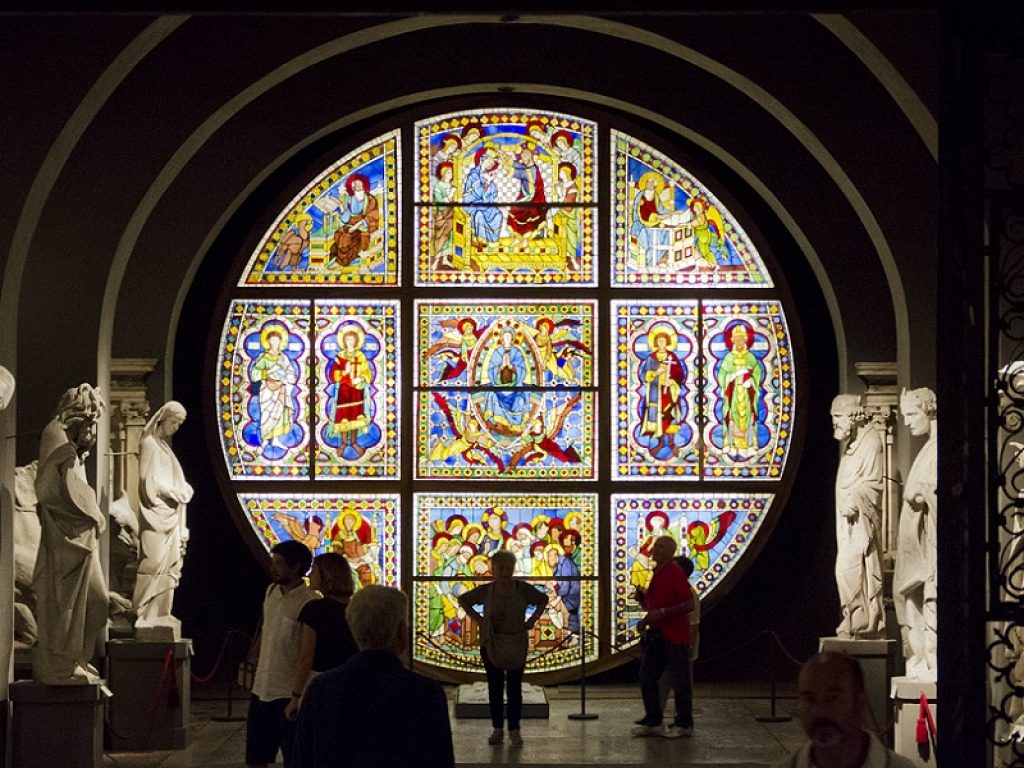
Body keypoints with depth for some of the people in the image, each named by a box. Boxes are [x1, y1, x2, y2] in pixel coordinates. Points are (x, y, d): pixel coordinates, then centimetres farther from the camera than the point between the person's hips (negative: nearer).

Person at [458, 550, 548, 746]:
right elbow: (463, 600, 10)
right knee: (495, 688, 5)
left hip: (517, 645, 0)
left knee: (514, 688, 2)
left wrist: (533, 618, 1)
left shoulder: (523, 589, -6)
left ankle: (514, 730, 9)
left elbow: (543, 599, 12)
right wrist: (477, 618, 0)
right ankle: (497, 729, 12)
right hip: (491, 645, 0)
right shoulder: (486, 590, -6)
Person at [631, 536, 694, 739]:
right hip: (656, 635, 9)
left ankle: (684, 725, 7)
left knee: (679, 682, -1)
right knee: (646, 678, 7)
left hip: (674, 637, -9)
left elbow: (689, 604, -18)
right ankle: (652, 722, 14)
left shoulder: (675, 573, -12)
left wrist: (662, 612, -24)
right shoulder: (656, 574, 15)